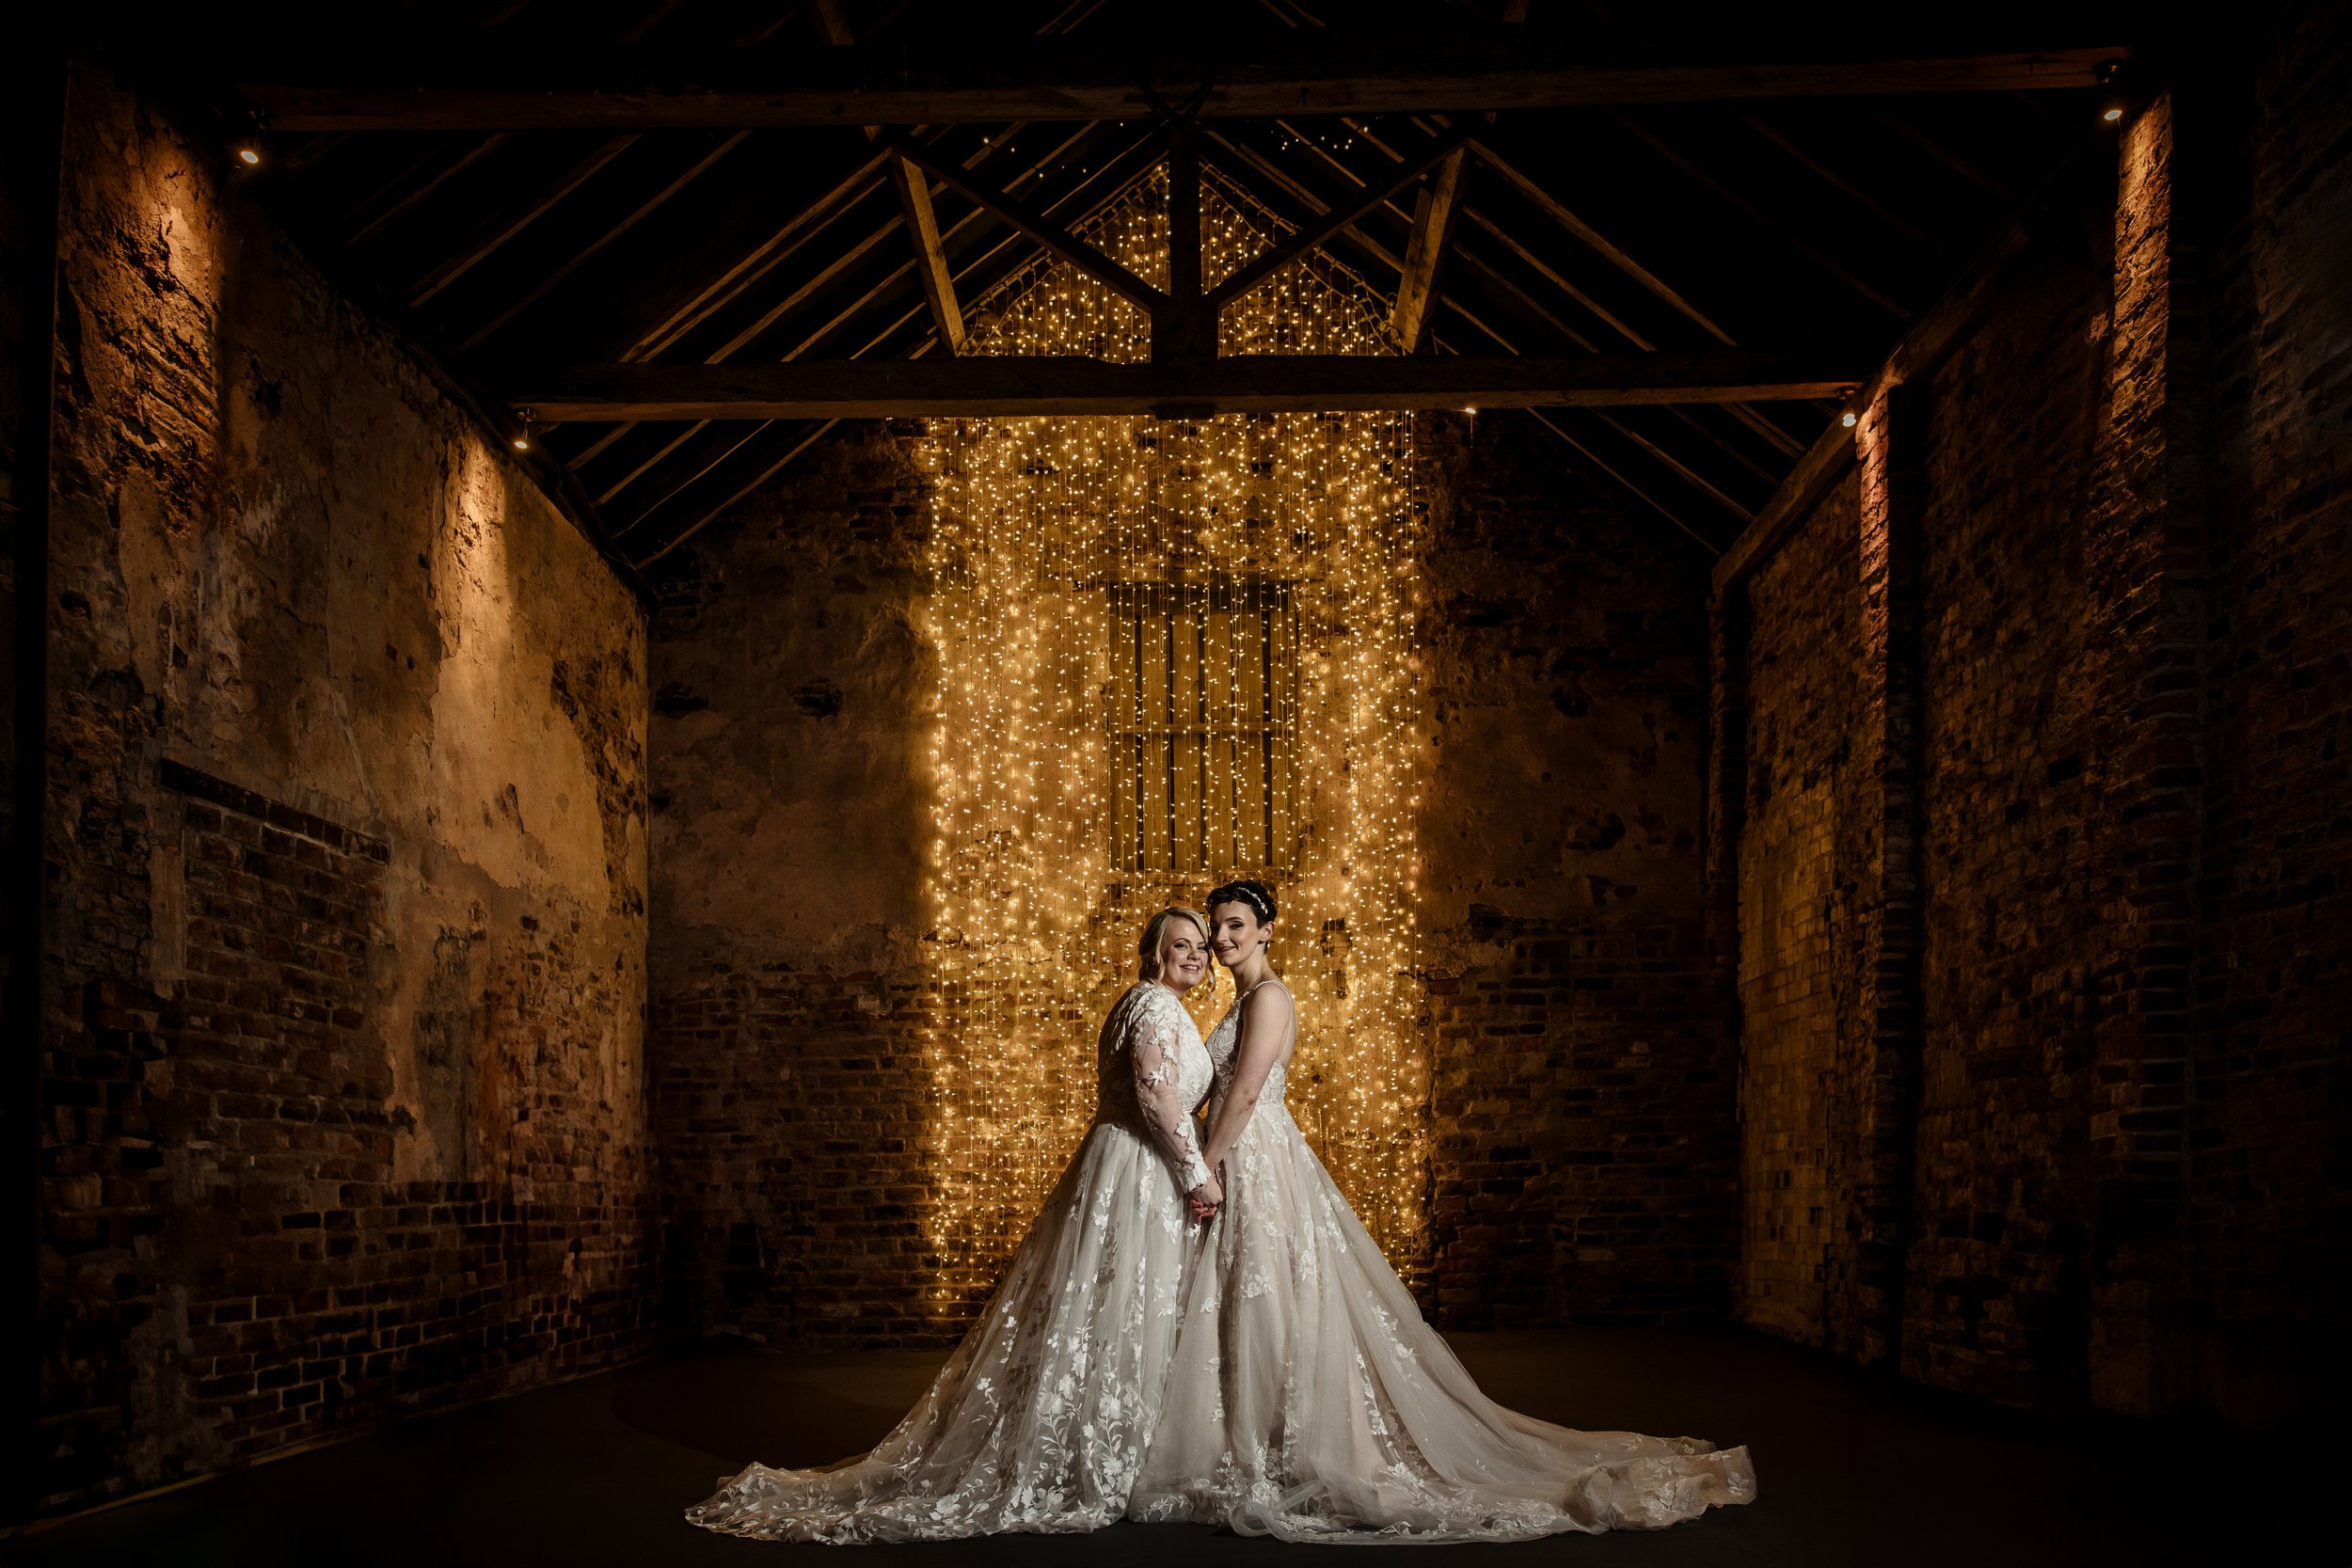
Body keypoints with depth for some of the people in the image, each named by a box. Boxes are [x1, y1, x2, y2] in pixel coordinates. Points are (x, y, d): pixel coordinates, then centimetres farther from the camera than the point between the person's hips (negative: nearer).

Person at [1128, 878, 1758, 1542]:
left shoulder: (1267, 996, -12)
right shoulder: (1245, 1001, 18)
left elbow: (1245, 1092, -19)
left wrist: (1203, 1169, -19)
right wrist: (1207, 1166, 13)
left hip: (1261, 1167, -10)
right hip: (1242, 1168, 10)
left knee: (1275, 1319, -6)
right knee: (1248, 1318, 10)